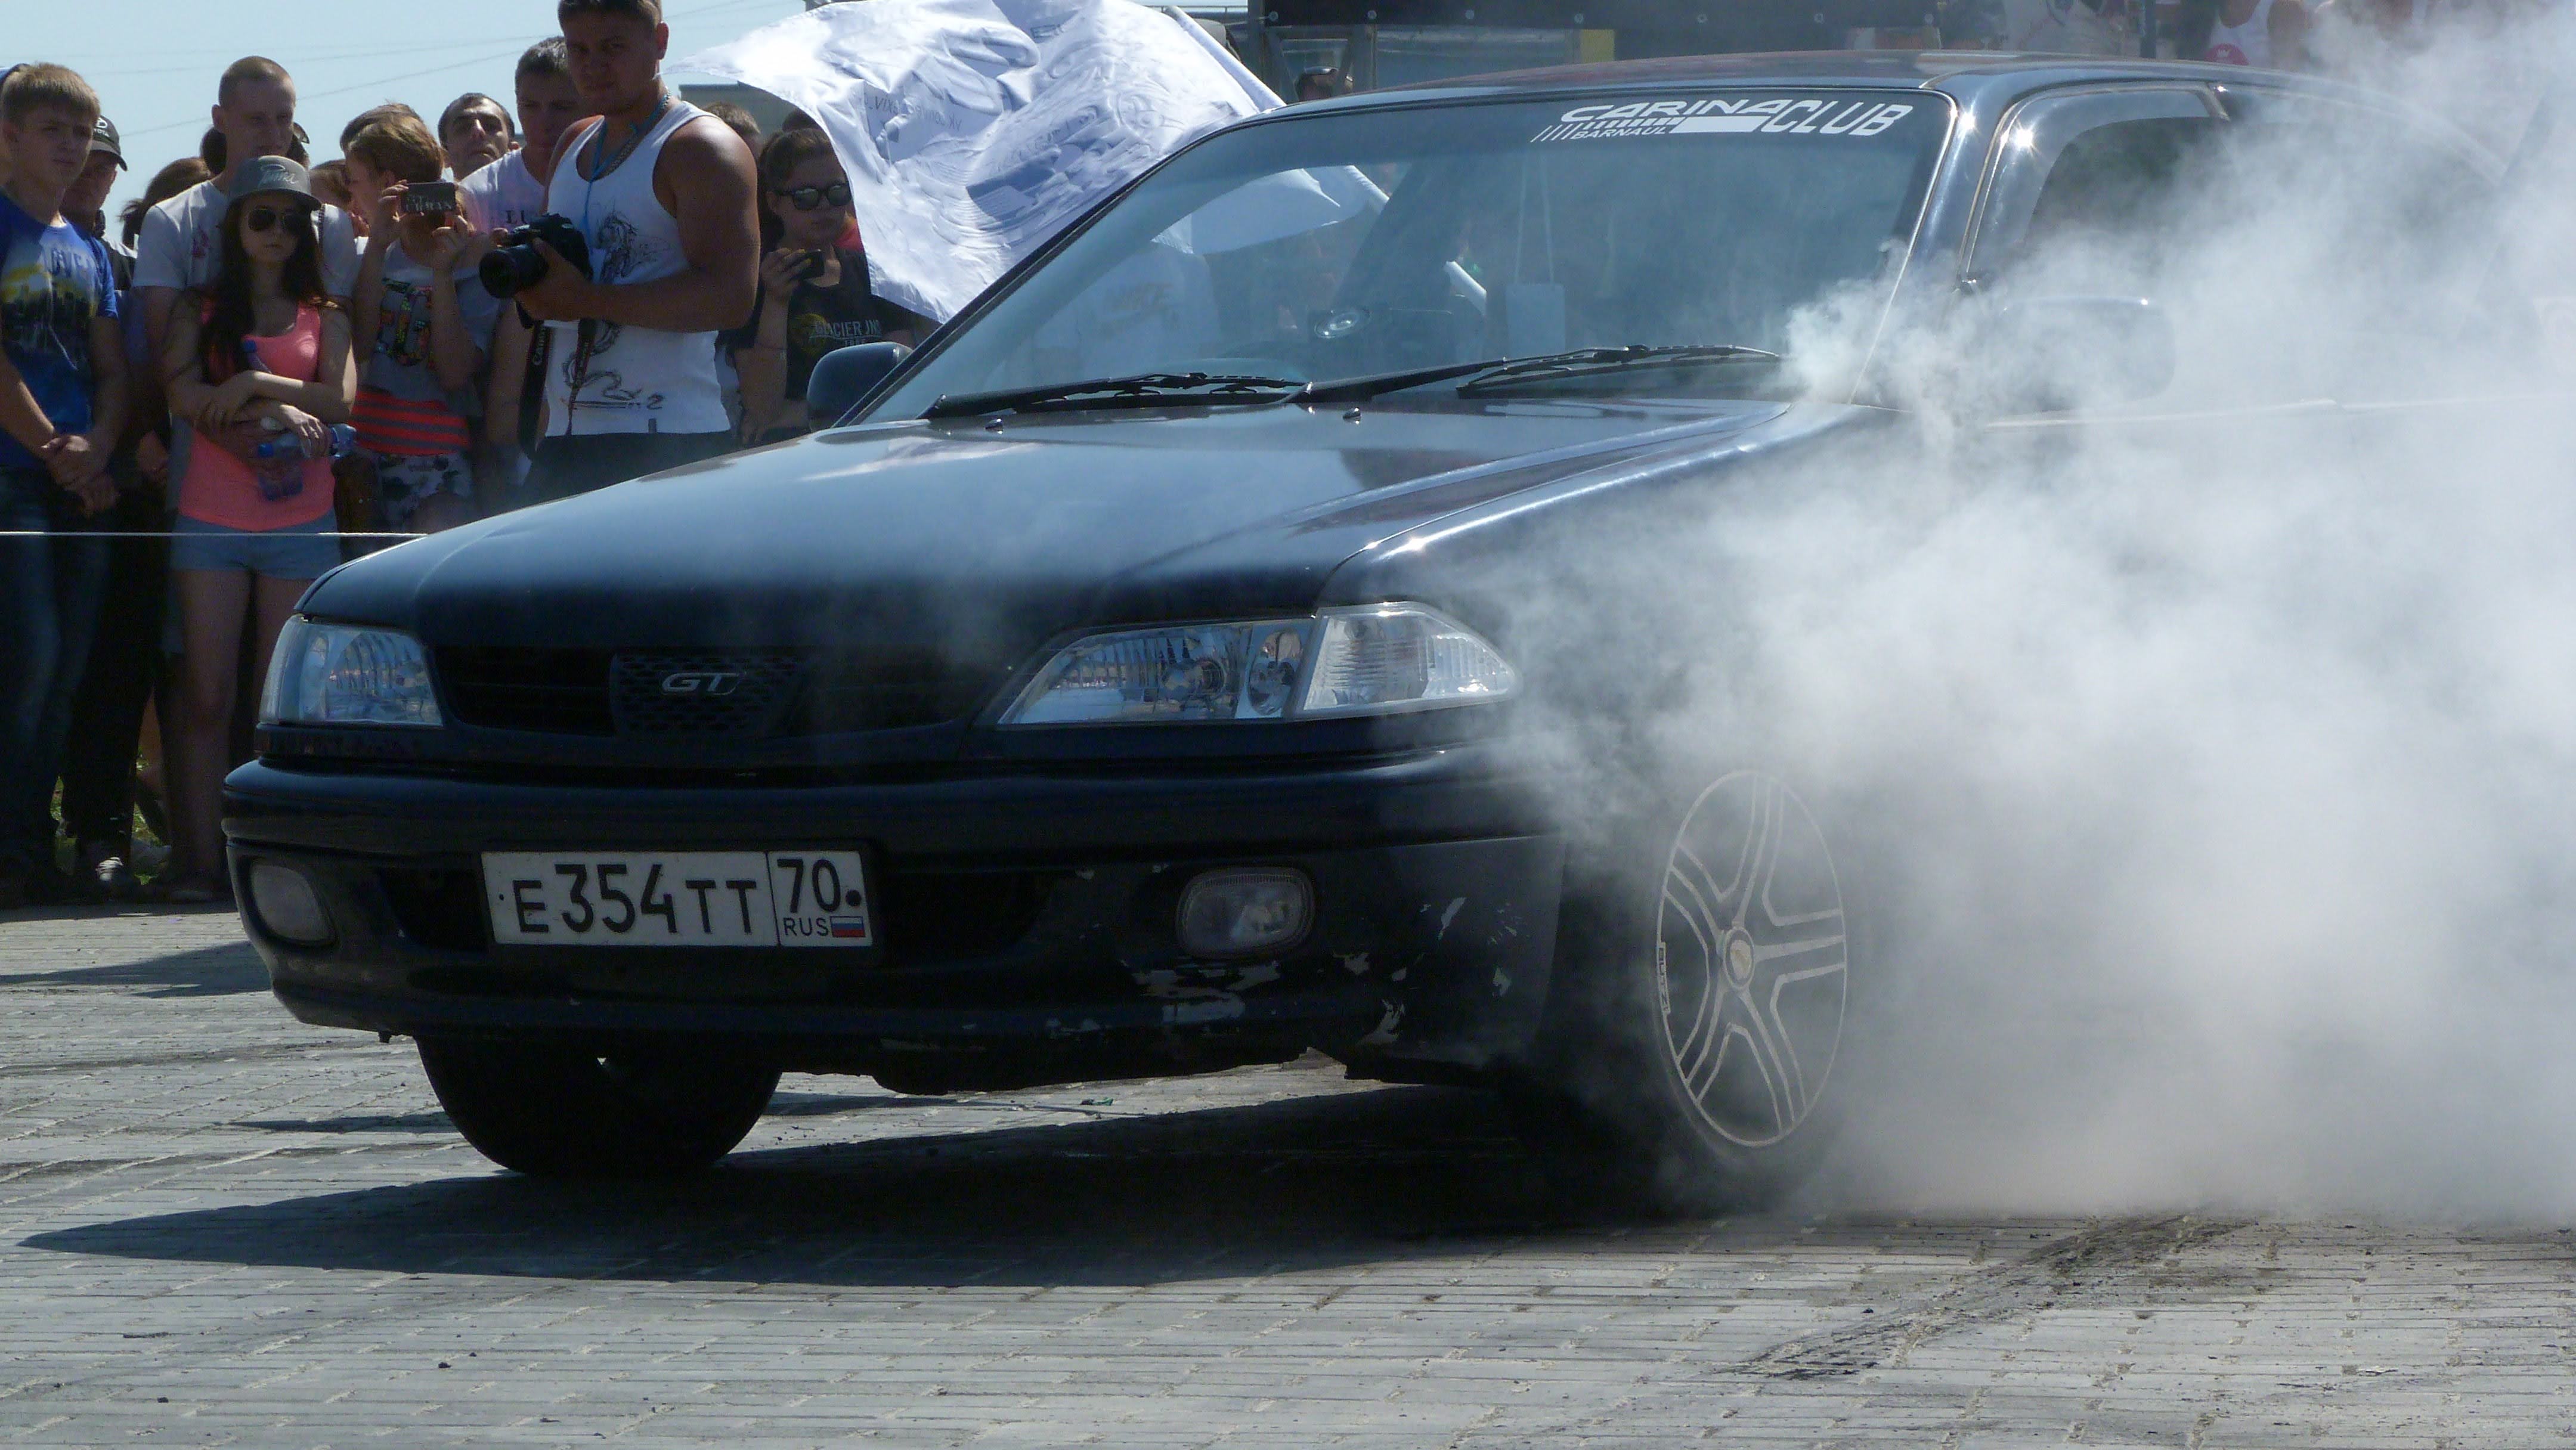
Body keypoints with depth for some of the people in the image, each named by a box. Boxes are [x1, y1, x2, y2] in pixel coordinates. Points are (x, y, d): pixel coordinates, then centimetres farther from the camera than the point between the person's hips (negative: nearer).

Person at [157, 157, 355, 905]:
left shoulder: (325, 316, 13)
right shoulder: (202, 310, 11)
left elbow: (339, 401, -1)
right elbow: (184, 393, -5)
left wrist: (255, 383, -11)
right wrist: (283, 415, -11)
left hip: (300, 522, 0)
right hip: (212, 520, 0)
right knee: (205, 697, -5)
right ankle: (198, 861, -7)